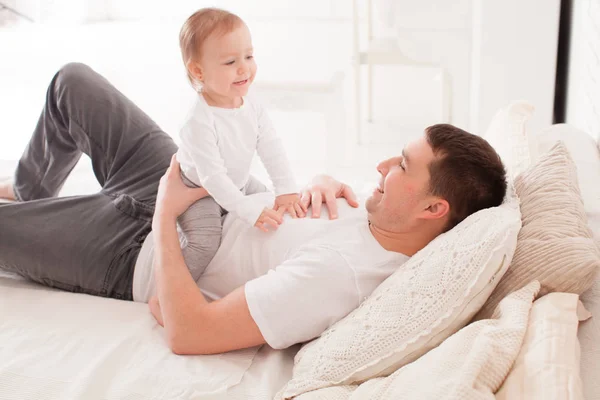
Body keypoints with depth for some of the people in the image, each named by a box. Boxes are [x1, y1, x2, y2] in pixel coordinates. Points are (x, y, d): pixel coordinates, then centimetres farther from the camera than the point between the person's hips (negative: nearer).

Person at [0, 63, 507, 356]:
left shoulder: (337, 275, -38)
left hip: (133, 251, -7)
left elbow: (187, 332, -37)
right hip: (178, 183, 8)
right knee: (73, 79, 17)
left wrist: (165, 216, -27)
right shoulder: (387, 217, -12)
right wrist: (324, 183, -13)